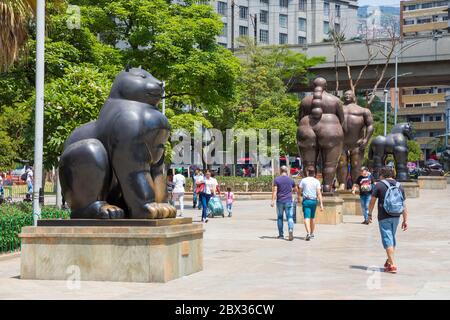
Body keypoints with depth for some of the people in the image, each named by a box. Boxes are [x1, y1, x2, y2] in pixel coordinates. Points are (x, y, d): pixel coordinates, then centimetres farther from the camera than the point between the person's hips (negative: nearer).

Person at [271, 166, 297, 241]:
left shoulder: (276, 179, -2)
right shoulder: (291, 180, 5)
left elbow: (274, 191, -10)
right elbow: (296, 189, 19)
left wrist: (273, 201, -13)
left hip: (280, 201, 0)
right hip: (289, 201, 0)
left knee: (279, 217, 13)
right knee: (290, 217, -2)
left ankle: (281, 235, 15)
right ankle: (291, 230, -27)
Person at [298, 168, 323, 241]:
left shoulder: (303, 180, -1)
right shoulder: (317, 181, 0)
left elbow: (299, 190, 5)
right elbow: (319, 193, -7)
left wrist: (299, 198, 25)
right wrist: (321, 204, -8)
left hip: (306, 200, -2)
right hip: (314, 201, 2)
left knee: (306, 218, -9)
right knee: (312, 218, 18)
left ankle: (308, 233, -27)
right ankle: (312, 234, 28)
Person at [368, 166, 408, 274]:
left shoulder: (379, 185, -6)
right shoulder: (399, 186, 7)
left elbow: (372, 201, -3)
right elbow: (404, 205, 6)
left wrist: (370, 214, 10)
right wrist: (405, 220, 10)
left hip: (384, 217, -5)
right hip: (396, 217, 5)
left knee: (388, 240, -4)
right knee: (392, 239, 20)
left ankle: (392, 265, -10)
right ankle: (389, 261, 32)